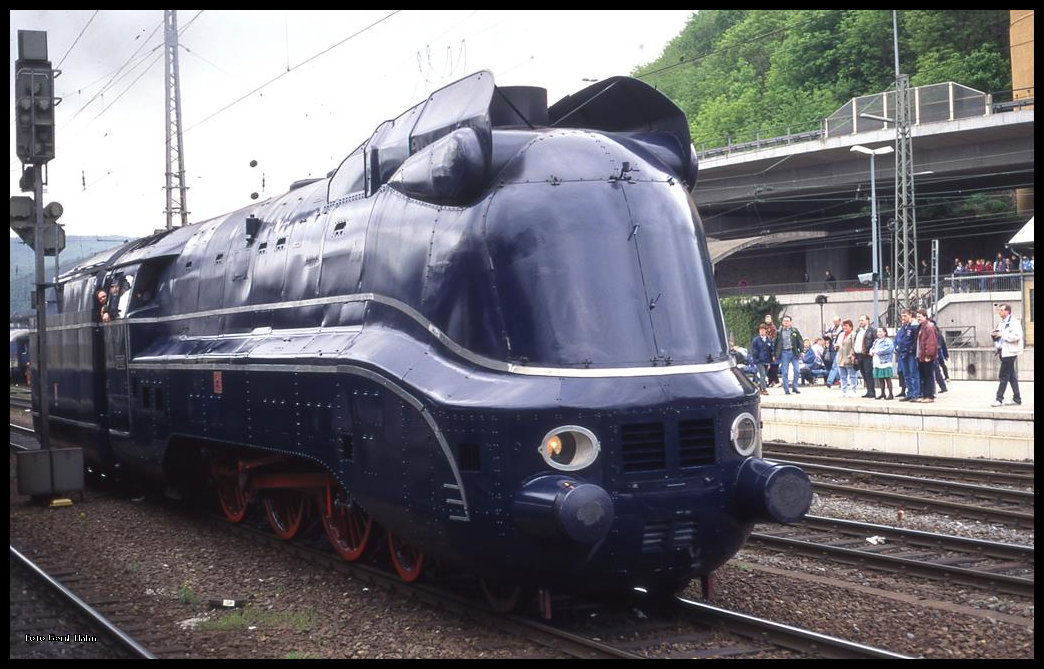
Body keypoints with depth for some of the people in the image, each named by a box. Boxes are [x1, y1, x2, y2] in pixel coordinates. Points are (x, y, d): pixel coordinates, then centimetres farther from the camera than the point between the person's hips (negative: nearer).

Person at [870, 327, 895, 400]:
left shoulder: (887, 341, -6)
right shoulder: (876, 341, 21)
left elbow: (889, 348, -20)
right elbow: (872, 347, 25)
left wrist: (878, 351, -18)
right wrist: (871, 351, -1)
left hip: (885, 363, -8)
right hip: (877, 363, 8)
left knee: (887, 378, -6)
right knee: (880, 379, 12)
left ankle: (890, 394, -3)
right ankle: (882, 393, 22)